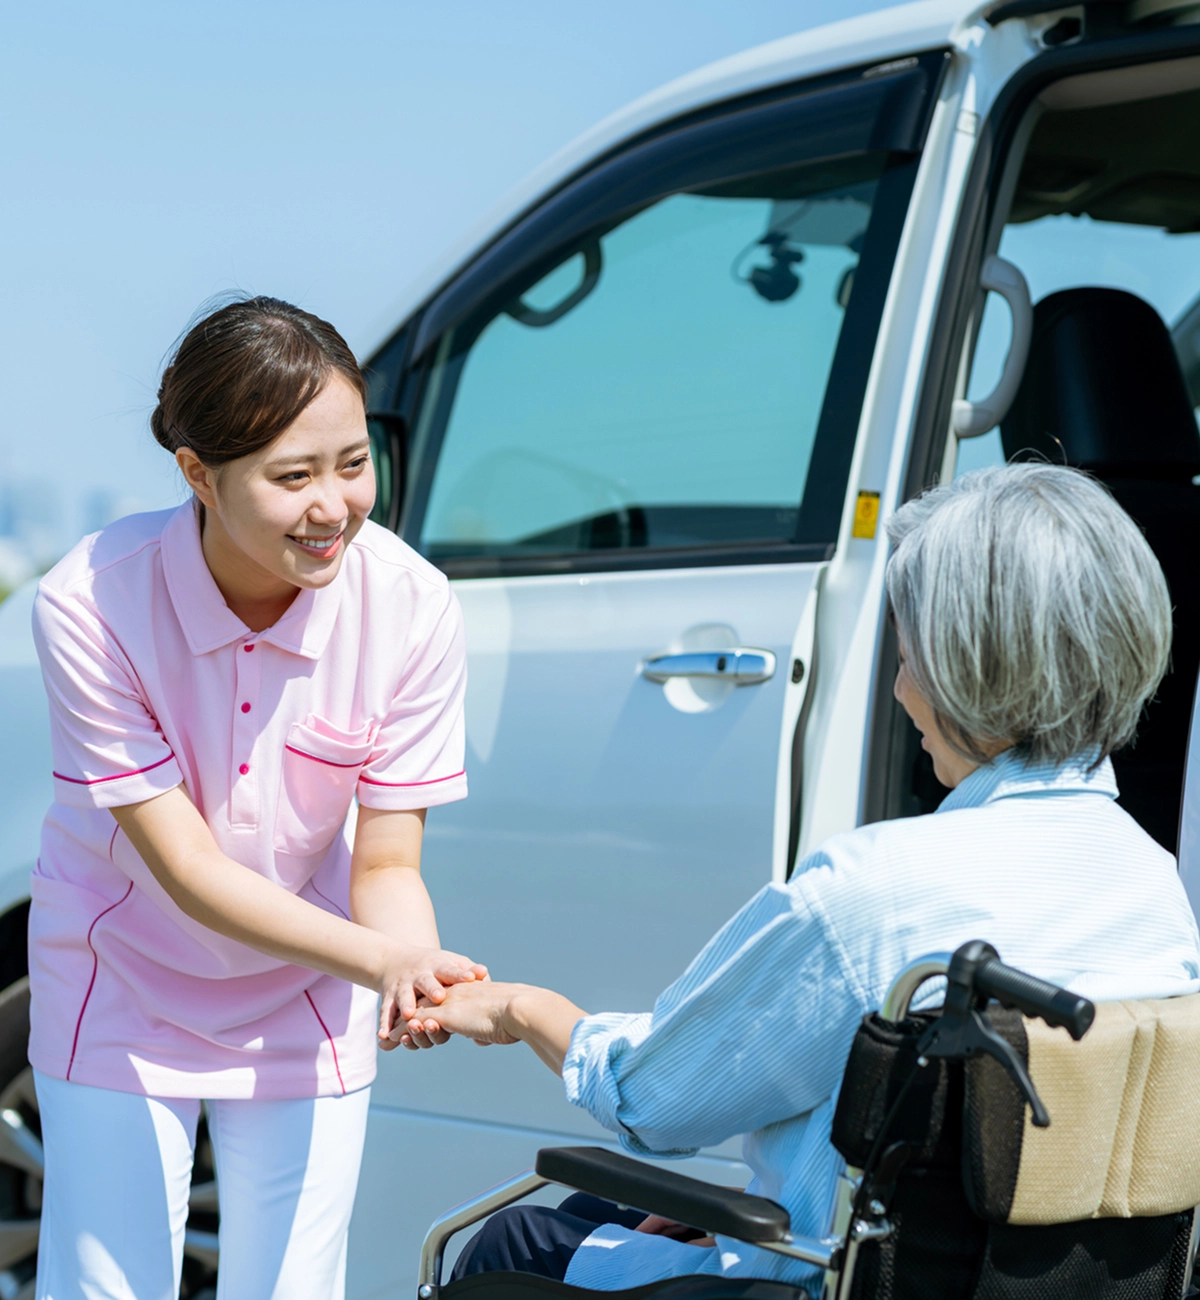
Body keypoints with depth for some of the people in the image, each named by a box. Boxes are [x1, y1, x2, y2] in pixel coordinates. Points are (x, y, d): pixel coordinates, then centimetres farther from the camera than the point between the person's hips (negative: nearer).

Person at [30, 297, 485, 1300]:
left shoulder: (411, 607, -23)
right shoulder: (90, 605, -28)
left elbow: (386, 864, -15)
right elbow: (185, 865, -25)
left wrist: (421, 978, -37)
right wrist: (383, 960, -38)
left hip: (305, 1003, 2)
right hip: (125, 989, -1)